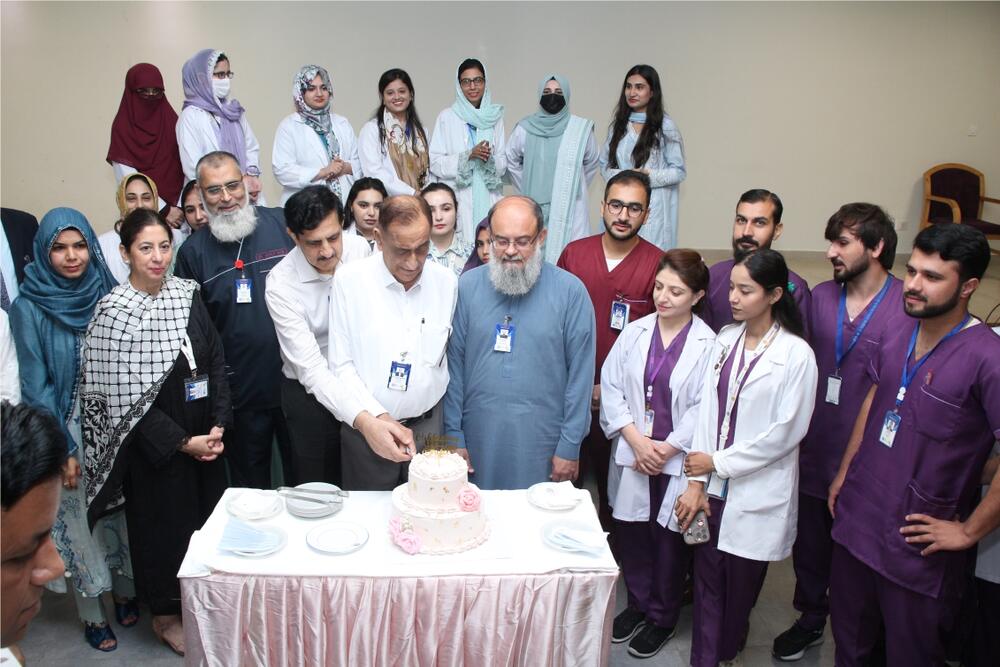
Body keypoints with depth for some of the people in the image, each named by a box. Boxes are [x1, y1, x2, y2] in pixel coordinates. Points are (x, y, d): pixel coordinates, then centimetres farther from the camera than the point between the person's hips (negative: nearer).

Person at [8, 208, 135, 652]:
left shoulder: (107, 294, -2)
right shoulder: (29, 308, -9)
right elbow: (35, 384, -9)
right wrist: (61, 449, -12)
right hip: (69, 433, -2)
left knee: (123, 509, 12)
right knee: (79, 518, 9)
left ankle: (125, 592, 34)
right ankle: (92, 615, 26)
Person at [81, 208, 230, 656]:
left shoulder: (187, 294, 0)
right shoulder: (113, 312, -14)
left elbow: (215, 359, 3)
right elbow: (124, 396, -15)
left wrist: (218, 424, -5)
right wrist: (181, 442, -14)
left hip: (204, 436, 4)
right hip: (154, 446, -4)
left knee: (206, 516, 13)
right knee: (162, 523, 11)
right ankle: (165, 614, 33)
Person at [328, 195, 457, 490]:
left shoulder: (447, 282, -1)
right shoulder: (349, 280, -9)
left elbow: (452, 358, 7)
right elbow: (341, 366, -8)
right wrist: (369, 420, -21)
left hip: (429, 427, 2)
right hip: (364, 427, -2)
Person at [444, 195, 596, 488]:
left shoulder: (571, 291, -6)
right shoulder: (467, 286, -1)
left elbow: (580, 372, -4)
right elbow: (453, 364, 2)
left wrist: (570, 447, -4)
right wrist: (454, 436, 1)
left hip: (542, 446, -1)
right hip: (479, 441, 2)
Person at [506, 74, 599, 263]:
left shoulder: (581, 129, -2)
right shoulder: (524, 128, 1)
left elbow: (591, 163, 12)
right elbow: (511, 161, 15)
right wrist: (529, 189, 13)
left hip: (570, 207, -1)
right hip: (534, 208, 1)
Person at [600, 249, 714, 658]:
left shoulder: (709, 344, -9)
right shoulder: (634, 333, 1)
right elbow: (611, 388, -1)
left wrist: (666, 449, -13)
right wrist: (637, 441, -10)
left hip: (677, 461, -3)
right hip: (632, 457, 3)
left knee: (669, 541, 10)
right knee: (632, 534, 14)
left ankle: (662, 618, 31)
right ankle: (637, 604, 37)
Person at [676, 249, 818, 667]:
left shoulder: (796, 354, -11)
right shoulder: (726, 340, 3)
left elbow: (787, 431, -12)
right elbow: (707, 410, 1)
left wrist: (718, 462, -9)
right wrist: (696, 481, -3)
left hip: (757, 494, -4)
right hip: (714, 486, 4)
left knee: (741, 583, 12)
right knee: (707, 579, 10)